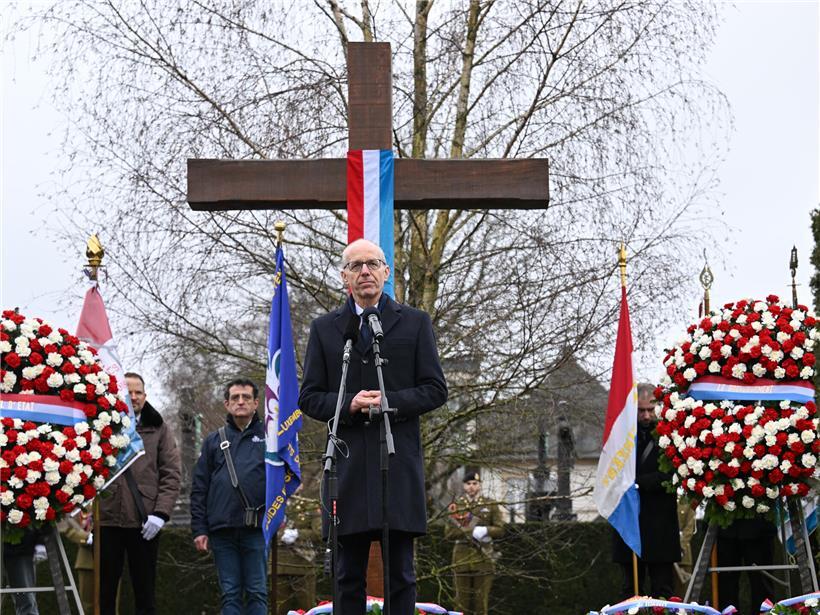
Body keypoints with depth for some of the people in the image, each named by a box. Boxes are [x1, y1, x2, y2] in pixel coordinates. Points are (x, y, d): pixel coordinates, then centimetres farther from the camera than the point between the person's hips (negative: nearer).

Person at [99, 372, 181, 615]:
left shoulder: (158, 429, 8)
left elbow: (171, 475, 3)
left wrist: (160, 513, -7)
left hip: (145, 523, 0)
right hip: (106, 521, 0)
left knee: (145, 594, 6)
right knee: (104, 594, 5)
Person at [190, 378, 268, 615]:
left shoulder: (268, 437, 10)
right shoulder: (214, 440, 15)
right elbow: (199, 487, 13)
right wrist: (199, 529, 5)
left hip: (255, 528, -2)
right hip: (221, 531, 2)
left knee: (257, 593, -1)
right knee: (230, 594, 3)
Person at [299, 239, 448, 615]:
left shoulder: (415, 323, 9)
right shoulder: (324, 329, 12)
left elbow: (435, 389, 5)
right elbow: (309, 399, 9)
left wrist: (390, 401, -11)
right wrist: (348, 404, -11)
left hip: (399, 461, -1)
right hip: (347, 464, 1)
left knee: (400, 574, 0)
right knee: (348, 577, 4)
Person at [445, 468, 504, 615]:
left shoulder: (490, 505, 7)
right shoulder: (456, 506, 6)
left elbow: (499, 531, 3)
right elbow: (449, 533, -2)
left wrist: (485, 530, -18)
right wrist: (472, 532, -15)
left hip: (483, 559, 0)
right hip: (462, 559, 0)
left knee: (482, 600, 2)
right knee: (462, 600, 1)